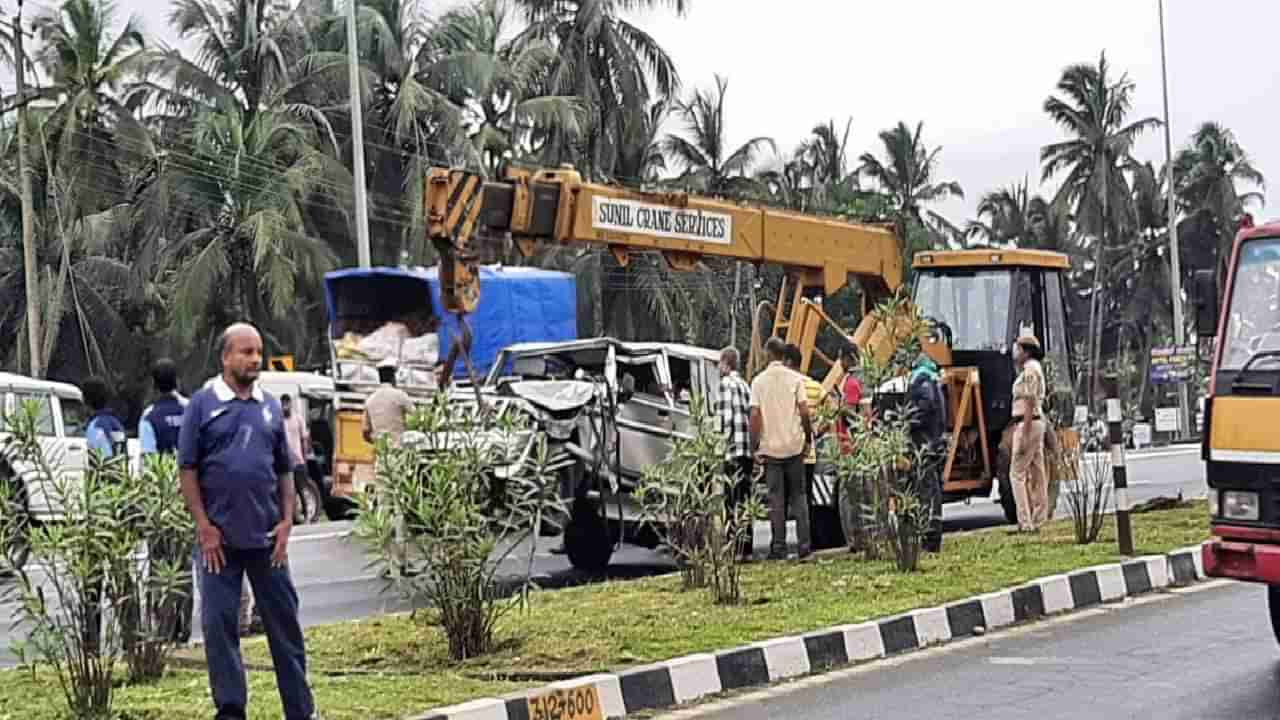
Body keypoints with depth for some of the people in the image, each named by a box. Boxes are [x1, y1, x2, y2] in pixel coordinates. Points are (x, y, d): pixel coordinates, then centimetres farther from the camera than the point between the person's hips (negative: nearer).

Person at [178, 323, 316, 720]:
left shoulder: (270, 407, 10)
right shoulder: (203, 404, -1)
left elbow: (284, 471, 13)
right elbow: (188, 469, -4)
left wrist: (286, 522, 2)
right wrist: (204, 527, -10)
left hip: (267, 537, 3)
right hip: (219, 538, -3)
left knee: (284, 620, 6)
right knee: (219, 623, 1)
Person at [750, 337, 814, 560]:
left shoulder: (759, 381, -3)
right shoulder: (795, 378, -3)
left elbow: (755, 416, -5)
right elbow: (804, 412, -6)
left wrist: (755, 446, 0)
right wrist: (808, 438, 7)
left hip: (770, 447, 0)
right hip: (794, 446, 0)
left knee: (776, 498, 5)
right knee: (798, 496, 8)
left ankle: (779, 546, 5)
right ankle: (804, 544, 4)